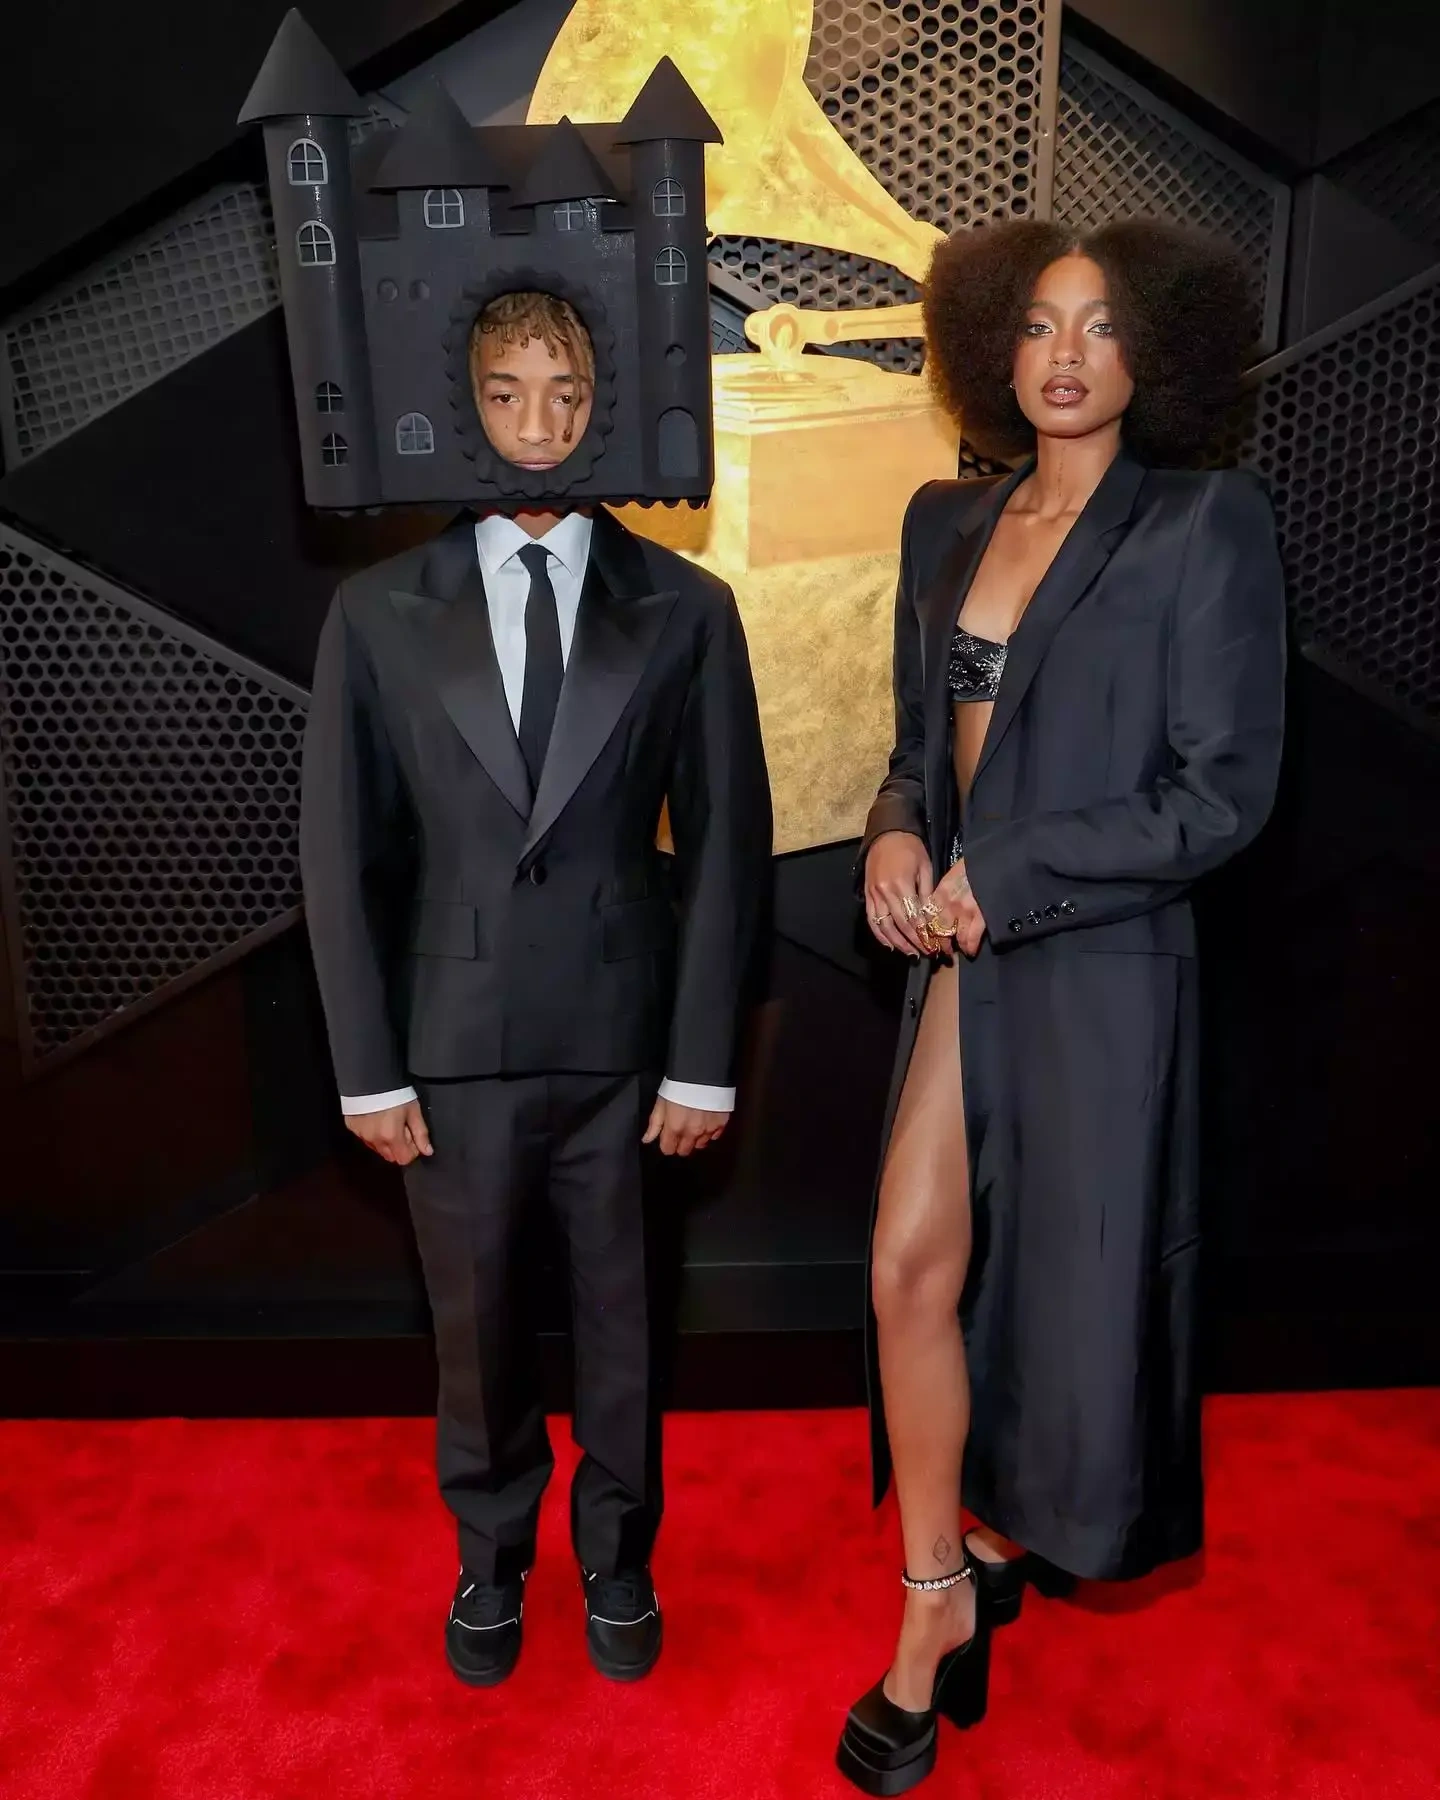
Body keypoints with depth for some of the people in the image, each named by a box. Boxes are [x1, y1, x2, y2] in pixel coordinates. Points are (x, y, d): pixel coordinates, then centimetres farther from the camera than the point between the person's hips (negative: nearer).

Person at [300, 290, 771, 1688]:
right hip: (455, 1046, 1)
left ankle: (616, 1559, 41)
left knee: (620, 1322, 16)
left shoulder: (684, 610, 0)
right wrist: (369, 1068, -2)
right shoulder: (379, 612, 1)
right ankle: (490, 1560, 43)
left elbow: (725, 846, -1)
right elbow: (340, 853, 1)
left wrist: (703, 1058, -4)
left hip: (623, 1043, 0)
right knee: (476, 1328, 17)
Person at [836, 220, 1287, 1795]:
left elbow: (1222, 792, -11)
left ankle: (1000, 1541, 41)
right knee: (912, 1267, 2)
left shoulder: (1205, 525, -6)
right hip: (964, 957, 5)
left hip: (1101, 967, -4)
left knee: (1076, 1280, 11)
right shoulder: (947, 520, 11)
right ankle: (942, 1595, 23)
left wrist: (999, 875, -13)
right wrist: (896, 833, -5)